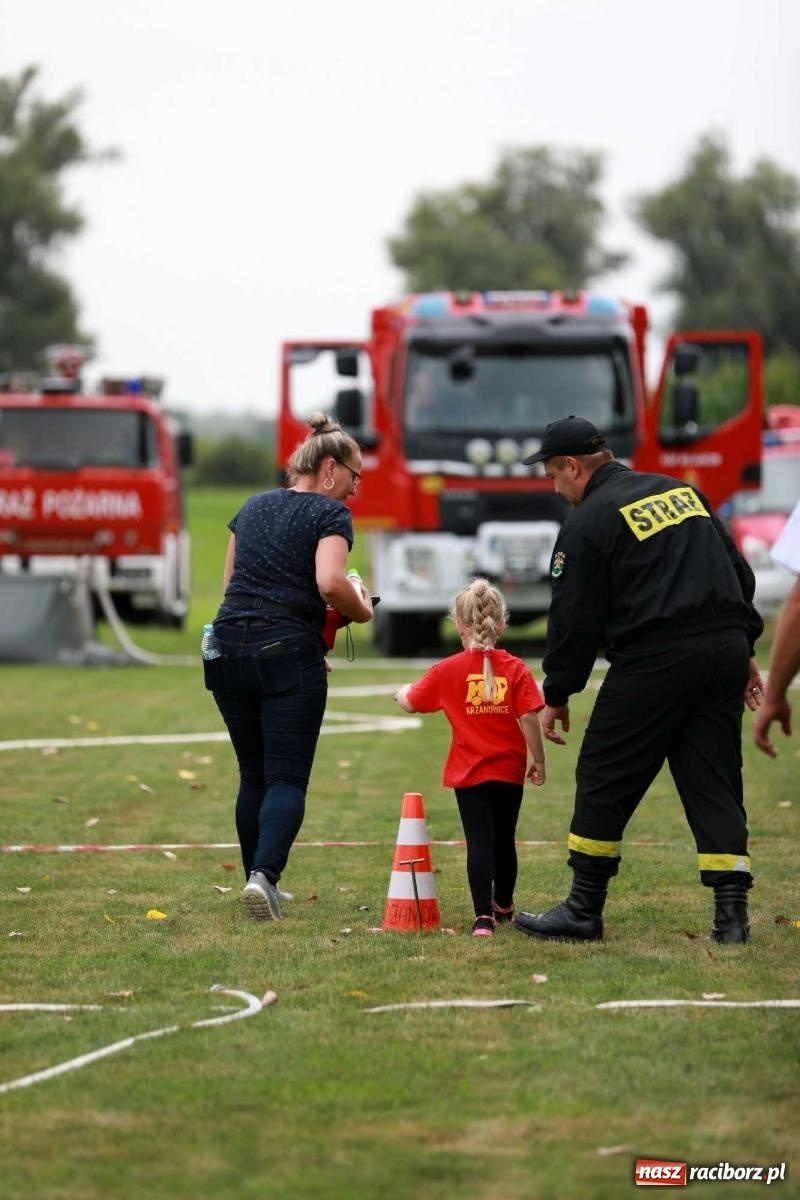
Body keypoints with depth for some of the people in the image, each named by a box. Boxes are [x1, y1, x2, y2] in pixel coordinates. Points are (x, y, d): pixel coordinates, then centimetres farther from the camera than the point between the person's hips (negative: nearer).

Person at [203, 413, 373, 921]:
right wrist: (363, 610, -1)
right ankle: (264, 874, -23)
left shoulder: (253, 507, 18)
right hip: (287, 653, -6)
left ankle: (259, 881, 18)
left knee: (253, 776, 15)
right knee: (287, 779, -5)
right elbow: (331, 583, -18)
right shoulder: (329, 514, -3)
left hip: (230, 646, 6)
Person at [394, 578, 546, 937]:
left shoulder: (448, 670, -4)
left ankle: (483, 916, -18)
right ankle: (503, 905, 37)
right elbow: (529, 718, -9)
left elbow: (410, 702, 6)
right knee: (504, 840, 18)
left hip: (469, 772, -2)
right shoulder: (515, 669, -5)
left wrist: (402, 691, 30)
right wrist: (538, 761, 1)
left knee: (479, 842, -5)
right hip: (509, 771, 2)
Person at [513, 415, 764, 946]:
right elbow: (740, 573, 19)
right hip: (725, 649, 6)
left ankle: (584, 910, 8)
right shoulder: (682, 491, 18)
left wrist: (557, 695, 9)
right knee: (713, 783, 9)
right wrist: (745, 650, 23)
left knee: (605, 779, 4)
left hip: (654, 659, -6)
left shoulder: (588, 522, -2)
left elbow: (575, 620, -2)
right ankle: (732, 913, -1)